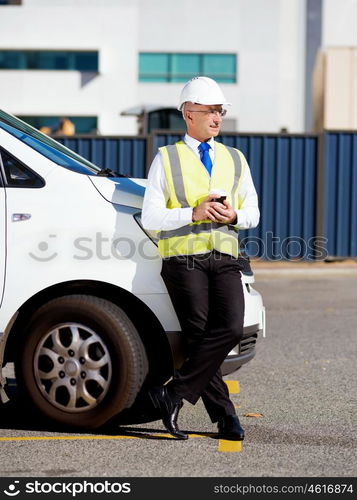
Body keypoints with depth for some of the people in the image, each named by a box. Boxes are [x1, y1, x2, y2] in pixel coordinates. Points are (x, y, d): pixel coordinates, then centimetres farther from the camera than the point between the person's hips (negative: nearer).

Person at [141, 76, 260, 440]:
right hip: (184, 258, -3)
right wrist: (193, 213, -13)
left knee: (231, 328, -17)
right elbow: (150, 218, 1)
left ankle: (173, 395, -10)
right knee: (200, 337, -10)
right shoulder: (166, 159, 8)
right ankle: (225, 419, 1)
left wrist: (234, 216, -3)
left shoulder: (235, 160, 20)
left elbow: (253, 214, 20)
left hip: (225, 259, 3)